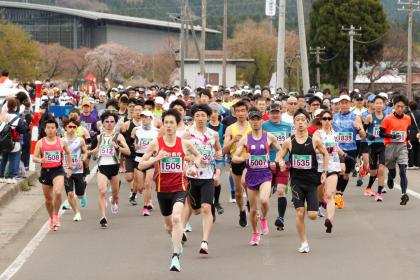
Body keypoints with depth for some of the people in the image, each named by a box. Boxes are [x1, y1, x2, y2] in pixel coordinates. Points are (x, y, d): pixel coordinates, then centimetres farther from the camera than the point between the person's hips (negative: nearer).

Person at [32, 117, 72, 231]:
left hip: (58, 170, -2)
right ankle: (51, 219, 31)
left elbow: (68, 154, 19)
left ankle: (56, 215, -8)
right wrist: (40, 160, -23)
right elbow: (34, 157, -1)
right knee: (48, 199, 10)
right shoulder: (40, 143, 0)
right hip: (45, 171, 2)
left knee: (58, 193, -26)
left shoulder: (61, 142, 2)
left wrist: (69, 167, 15)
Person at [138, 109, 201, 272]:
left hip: (179, 187, -2)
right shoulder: (156, 143, -5)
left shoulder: (184, 143, -2)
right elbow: (141, 165, -4)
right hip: (163, 188, 2)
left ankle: (175, 257, -26)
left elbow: (198, 155, 19)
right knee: (168, 225, 17)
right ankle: (178, 243, 50)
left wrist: (194, 166, -2)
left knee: (176, 218, -25)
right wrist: (156, 158, -20)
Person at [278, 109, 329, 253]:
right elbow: (281, 156, 9)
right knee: (299, 213, -7)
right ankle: (304, 242, 6)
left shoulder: (315, 140, -5)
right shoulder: (289, 141, -2)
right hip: (296, 180, 0)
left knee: (313, 215, -5)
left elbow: (325, 154, 10)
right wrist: (281, 163, -14)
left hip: (311, 180, 0)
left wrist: (324, 172, 4)